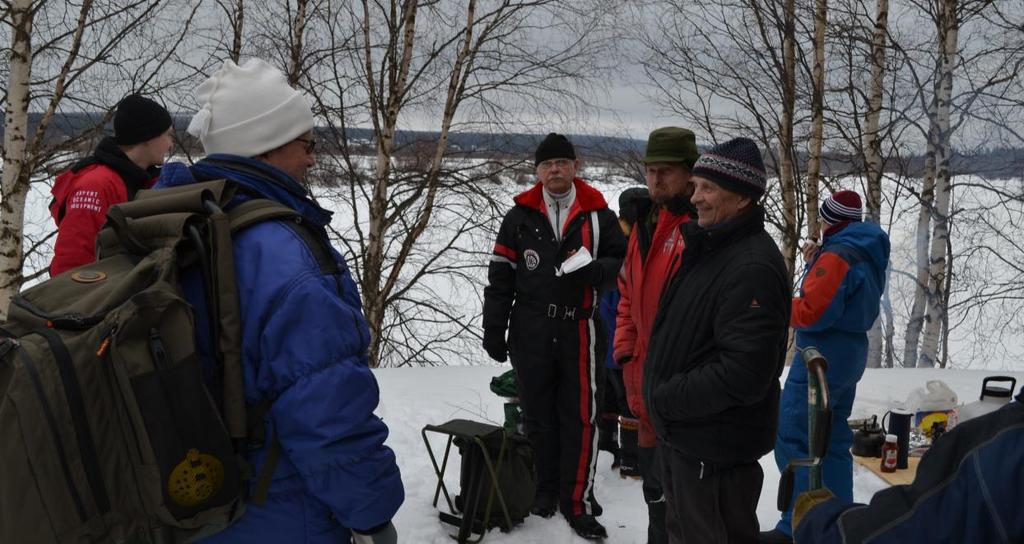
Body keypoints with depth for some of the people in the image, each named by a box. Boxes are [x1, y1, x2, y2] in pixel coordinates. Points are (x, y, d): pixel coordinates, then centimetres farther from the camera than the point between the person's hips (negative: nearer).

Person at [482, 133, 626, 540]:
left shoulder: (598, 215, 4)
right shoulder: (520, 216, 5)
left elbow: (622, 262, 7)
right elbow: (500, 276, 5)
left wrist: (596, 269, -15)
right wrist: (493, 330, 2)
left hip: (578, 331, -1)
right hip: (530, 332, 1)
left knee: (580, 418, 0)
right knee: (538, 416, 11)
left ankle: (577, 501, 11)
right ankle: (545, 487, 28)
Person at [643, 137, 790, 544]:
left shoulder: (753, 267, -24)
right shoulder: (707, 247, 9)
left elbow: (744, 373, -29)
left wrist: (668, 399, -19)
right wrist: (662, 402, 8)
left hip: (715, 448, -10)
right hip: (680, 434, 10)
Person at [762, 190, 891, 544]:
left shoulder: (836, 256, -18)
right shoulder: (867, 255, 13)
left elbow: (812, 313, -22)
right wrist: (814, 265, 6)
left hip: (822, 357, -10)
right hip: (849, 355, 10)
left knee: (793, 439, -7)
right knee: (832, 439, 17)